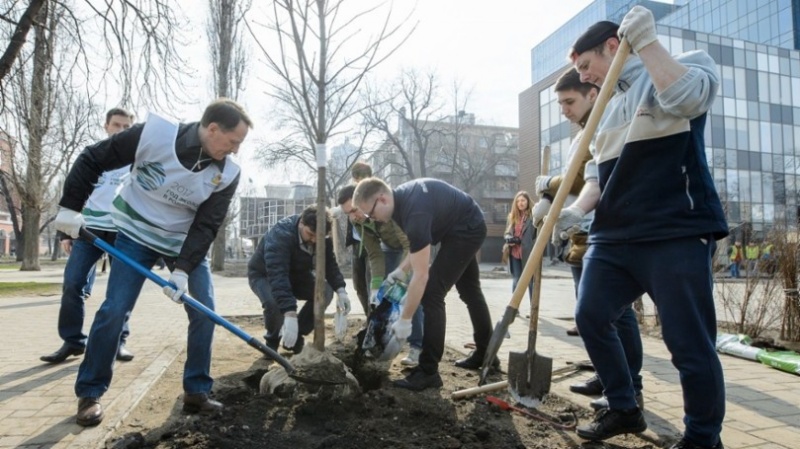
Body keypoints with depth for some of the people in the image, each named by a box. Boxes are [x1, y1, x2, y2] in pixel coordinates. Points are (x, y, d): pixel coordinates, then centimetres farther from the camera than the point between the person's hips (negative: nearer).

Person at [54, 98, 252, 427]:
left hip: (187, 242, 3)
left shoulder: (227, 174, -16)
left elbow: (206, 226, -14)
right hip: (137, 235, -2)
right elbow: (93, 159, -11)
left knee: (204, 311, -4)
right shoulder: (154, 133, -23)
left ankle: (196, 392, 10)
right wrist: (70, 207, -12)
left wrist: (183, 269, -24)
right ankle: (89, 393, 13)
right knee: (114, 311, -6)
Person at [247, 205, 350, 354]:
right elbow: (277, 276, -49)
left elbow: (330, 264, -12)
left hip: (295, 274, 5)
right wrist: (290, 314, -58)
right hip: (264, 275, -5)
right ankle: (272, 341, -3)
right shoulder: (280, 234, -39)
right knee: (275, 302, -37)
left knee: (326, 291, -19)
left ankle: (296, 338, 0)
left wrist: (340, 290, -31)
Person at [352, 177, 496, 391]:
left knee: (431, 293, -14)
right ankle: (486, 354, 36)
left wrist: (405, 320, -26)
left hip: (465, 230, -10)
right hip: (469, 227, 10)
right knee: (469, 291, 21)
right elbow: (419, 245, 9)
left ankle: (428, 372, -6)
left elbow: (420, 276, -32)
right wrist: (401, 271, 0)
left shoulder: (414, 213, -34)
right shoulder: (401, 196, -7)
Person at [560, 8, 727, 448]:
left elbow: (686, 97, -22)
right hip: (613, 237, 7)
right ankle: (623, 409, 22)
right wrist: (577, 209, 4)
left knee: (689, 343, -3)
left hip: (676, 234, -7)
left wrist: (646, 40, -17)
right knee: (591, 316, 3)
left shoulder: (686, 64, 3)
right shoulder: (608, 108, 22)